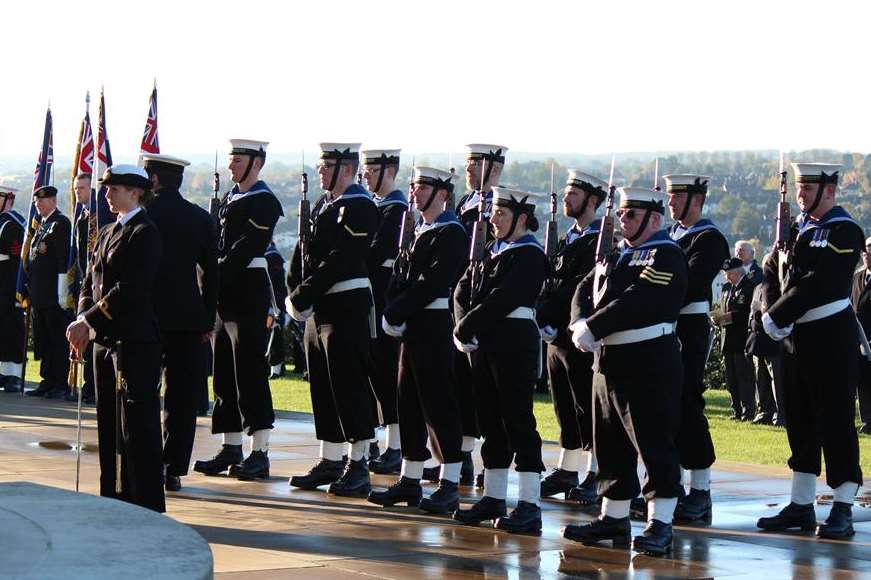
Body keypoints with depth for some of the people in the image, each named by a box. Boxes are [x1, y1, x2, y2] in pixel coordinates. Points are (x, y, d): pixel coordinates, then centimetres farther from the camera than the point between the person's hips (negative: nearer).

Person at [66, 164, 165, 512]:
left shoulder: (145, 234, -10)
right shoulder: (107, 234, 18)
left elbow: (130, 289, -18)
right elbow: (91, 283, 16)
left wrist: (89, 321, -17)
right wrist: (83, 321, -1)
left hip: (135, 342, -9)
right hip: (105, 340, 9)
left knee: (137, 424, -7)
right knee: (109, 425, 11)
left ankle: (146, 505, -3)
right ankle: (114, 499, 18)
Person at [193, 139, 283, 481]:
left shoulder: (264, 202, -8)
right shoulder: (229, 199, 17)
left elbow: (246, 248, -17)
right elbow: (219, 244, 15)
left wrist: (216, 276, -21)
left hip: (249, 293, -9)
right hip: (226, 294, 9)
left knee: (250, 369, -8)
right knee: (225, 371, 10)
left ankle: (260, 453, -5)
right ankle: (231, 449, 17)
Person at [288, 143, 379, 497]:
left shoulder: (359, 207, -13)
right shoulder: (330, 206, 17)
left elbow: (339, 260, -21)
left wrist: (303, 295, -20)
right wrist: (301, 296, 6)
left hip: (347, 308, -10)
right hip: (323, 308, 10)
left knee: (349, 385, -7)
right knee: (323, 386, 12)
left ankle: (359, 467, -3)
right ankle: (329, 463, 19)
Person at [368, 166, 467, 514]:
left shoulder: (451, 233, -10)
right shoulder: (417, 231, 17)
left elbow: (431, 283, -19)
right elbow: (401, 275, 13)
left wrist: (396, 313, -17)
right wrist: (391, 314, -4)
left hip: (434, 328, -9)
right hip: (410, 329, 9)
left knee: (439, 404, -7)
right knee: (409, 404, 11)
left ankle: (450, 487, -5)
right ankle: (410, 481, 19)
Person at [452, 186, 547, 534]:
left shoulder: (530, 256, -11)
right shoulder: (491, 251, 15)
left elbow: (501, 300, -20)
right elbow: (464, 290, 10)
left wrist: (466, 329, -17)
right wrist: (463, 327, -7)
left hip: (515, 345, -8)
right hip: (486, 346, 8)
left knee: (517, 421, -7)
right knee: (491, 421, 12)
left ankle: (529, 505, -6)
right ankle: (493, 498, 20)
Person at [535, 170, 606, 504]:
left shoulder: (598, 242, -11)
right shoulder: (568, 239, 17)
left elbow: (580, 289, -18)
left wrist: (546, 315, -16)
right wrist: (543, 315, 1)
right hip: (558, 336, 9)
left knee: (588, 407, -5)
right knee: (565, 406, 13)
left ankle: (595, 476, -1)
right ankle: (566, 472, 20)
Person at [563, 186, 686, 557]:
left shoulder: (666, 257, -10)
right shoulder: (615, 254, 18)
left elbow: (636, 302, -21)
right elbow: (585, 291, 12)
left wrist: (593, 328, -20)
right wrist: (580, 325, -8)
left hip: (650, 364, -9)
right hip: (609, 362, 9)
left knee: (655, 443, -7)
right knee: (610, 444, 13)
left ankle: (660, 525, -5)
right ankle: (614, 519, 22)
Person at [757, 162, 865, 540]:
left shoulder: (844, 232, -12)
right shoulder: (797, 228, 12)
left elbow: (817, 285, -21)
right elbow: (772, 274, 12)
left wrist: (777, 317, -18)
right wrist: (775, 315, -5)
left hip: (832, 338, -8)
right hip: (799, 336, 8)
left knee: (835, 421, -5)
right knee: (799, 421, 11)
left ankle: (843, 511, -2)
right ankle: (801, 506, 19)